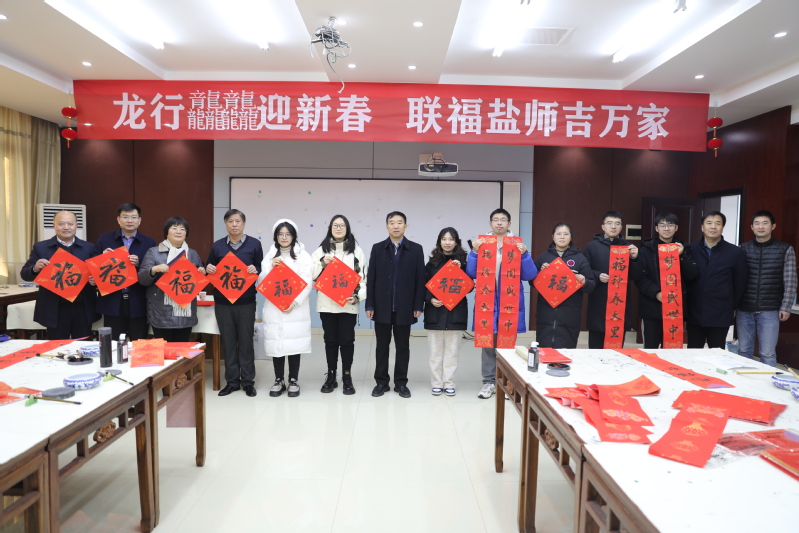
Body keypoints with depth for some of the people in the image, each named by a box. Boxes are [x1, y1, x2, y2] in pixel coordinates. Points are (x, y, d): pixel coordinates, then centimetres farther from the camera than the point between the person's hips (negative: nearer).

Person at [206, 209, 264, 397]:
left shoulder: (254, 244, 2)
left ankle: (248, 381, 15)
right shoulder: (217, 245, 8)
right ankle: (231, 381, 18)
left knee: (246, 341, 4)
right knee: (228, 342, 7)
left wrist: (255, 270, -18)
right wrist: (208, 269, -8)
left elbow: (262, 269, 4)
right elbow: (210, 268, 14)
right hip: (222, 301, 2)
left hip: (246, 300, -2)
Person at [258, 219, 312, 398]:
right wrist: (271, 267, -11)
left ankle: (293, 381, 14)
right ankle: (279, 380, 18)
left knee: (294, 344, 1)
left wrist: (294, 302, -15)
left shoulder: (303, 255, 2)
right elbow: (262, 281, 6)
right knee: (276, 343, 4)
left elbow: (307, 282, -6)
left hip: (295, 308, -2)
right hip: (274, 308, 2)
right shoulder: (269, 256, 10)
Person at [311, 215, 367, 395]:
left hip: (348, 304, -1)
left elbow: (363, 277, 1)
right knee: (330, 340, 9)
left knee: (347, 340, 3)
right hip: (326, 303, 1)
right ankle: (331, 376, 21)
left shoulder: (356, 250, 4)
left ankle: (347, 377, 15)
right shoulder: (321, 250, 7)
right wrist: (322, 263, -12)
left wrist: (357, 296, -13)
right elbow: (311, 276, 4)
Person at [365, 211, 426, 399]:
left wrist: (418, 306, -6)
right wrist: (369, 305, -3)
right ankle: (381, 382, 20)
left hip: (405, 307, -1)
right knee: (382, 346, 8)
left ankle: (401, 383, 20)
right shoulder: (377, 248, 4)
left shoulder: (416, 249, 2)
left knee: (403, 347, 8)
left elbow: (420, 279, -1)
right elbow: (371, 278, 2)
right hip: (382, 307, 1)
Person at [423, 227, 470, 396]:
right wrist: (430, 299, -12)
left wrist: (460, 270, -13)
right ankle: (437, 383, 17)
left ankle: (449, 384, 16)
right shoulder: (432, 261, 5)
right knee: (435, 351, 6)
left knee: (452, 350, 5)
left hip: (456, 312, -1)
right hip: (435, 312, 1)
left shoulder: (463, 261, 3)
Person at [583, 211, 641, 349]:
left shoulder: (628, 247, 11)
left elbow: (636, 277, 6)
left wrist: (634, 258, -9)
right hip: (598, 305, -2)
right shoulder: (592, 246, 5)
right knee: (596, 348, 4)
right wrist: (597, 276, -18)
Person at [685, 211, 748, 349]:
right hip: (694, 314, 1)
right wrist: (685, 307, 7)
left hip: (720, 316, -1)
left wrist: (732, 306, 9)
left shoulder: (736, 253, 1)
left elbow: (739, 284, 6)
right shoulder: (691, 250, 4)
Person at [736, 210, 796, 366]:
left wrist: (785, 307, -5)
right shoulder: (744, 248, 5)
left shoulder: (785, 250, 2)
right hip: (744, 310, 2)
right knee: (744, 351, 8)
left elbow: (790, 282, 0)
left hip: (769, 311, -2)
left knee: (767, 354, 1)